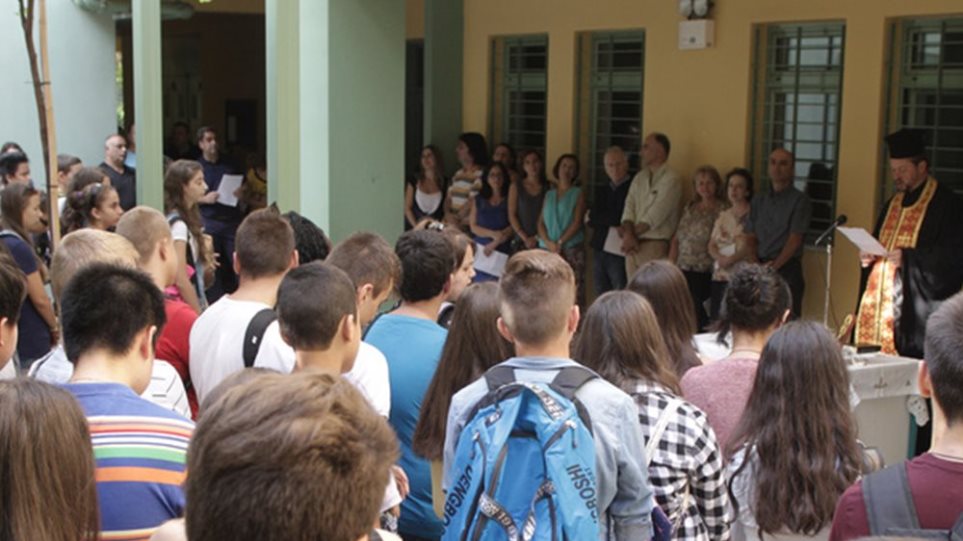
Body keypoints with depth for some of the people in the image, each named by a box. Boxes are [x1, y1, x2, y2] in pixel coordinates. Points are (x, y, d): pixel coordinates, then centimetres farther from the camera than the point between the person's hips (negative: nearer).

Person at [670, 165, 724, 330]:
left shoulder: (722, 211, -2)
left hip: (704, 272, -5)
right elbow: (676, 240, 15)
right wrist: (671, 266, 8)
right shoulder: (690, 208, 16)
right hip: (683, 270, 5)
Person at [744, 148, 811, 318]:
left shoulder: (799, 200, -1)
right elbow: (750, 237, 13)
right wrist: (756, 263, -3)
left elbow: (794, 240, -8)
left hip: (787, 269, -5)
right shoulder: (759, 201, 16)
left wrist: (774, 266, -13)